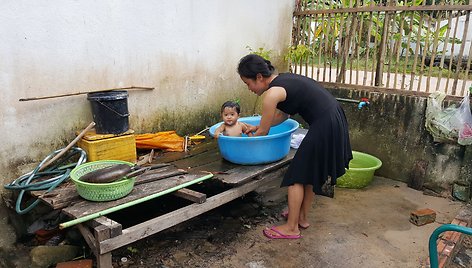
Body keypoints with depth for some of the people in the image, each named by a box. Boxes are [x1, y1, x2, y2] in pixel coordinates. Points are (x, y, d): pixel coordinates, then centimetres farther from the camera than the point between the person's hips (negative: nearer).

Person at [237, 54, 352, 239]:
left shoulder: (272, 93, -14)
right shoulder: (283, 80, 13)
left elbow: (263, 132, -4)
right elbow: (283, 115, 26)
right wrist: (258, 126, 25)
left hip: (324, 127, -10)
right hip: (334, 120, 10)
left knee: (297, 175, 1)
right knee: (310, 172, 20)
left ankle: (292, 227, 12)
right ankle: (302, 217, 34)